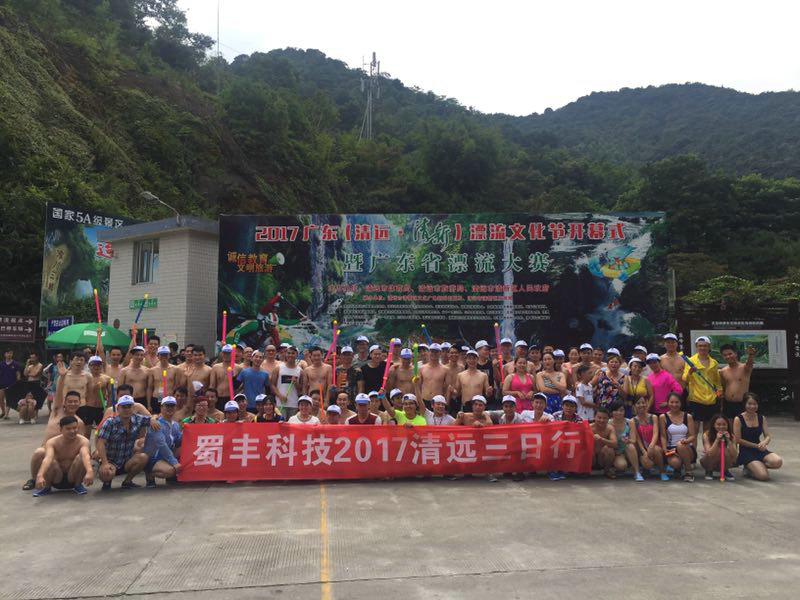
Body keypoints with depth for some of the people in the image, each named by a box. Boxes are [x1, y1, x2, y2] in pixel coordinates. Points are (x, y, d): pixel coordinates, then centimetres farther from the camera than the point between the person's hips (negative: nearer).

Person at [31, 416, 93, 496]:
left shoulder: (82, 441, -17)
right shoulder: (52, 442, -15)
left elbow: (86, 456, -38)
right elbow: (47, 458, -35)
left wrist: (90, 471, -59)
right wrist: (40, 475, -54)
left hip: (73, 478, 0)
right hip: (57, 479, 1)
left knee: (80, 457, -30)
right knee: (52, 462, -31)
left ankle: (78, 485, -3)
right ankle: (46, 486, 0)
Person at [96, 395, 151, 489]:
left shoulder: (138, 420, -4)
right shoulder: (110, 422, -12)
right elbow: (100, 442, -19)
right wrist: (105, 463, -29)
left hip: (127, 462, 3)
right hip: (111, 462, -3)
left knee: (143, 457, -26)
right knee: (106, 474, -35)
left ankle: (127, 481, -1)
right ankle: (107, 482, 6)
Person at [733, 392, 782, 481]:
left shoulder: (762, 418, 5)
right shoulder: (738, 419, -10)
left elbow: (768, 436, 4)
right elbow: (738, 440, -11)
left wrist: (764, 443, -19)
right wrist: (756, 445, -12)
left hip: (759, 450, 5)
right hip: (746, 451, -5)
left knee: (778, 462, -25)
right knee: (763, 476, -23)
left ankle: (755, 466, 1)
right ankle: (749, 468, 9)